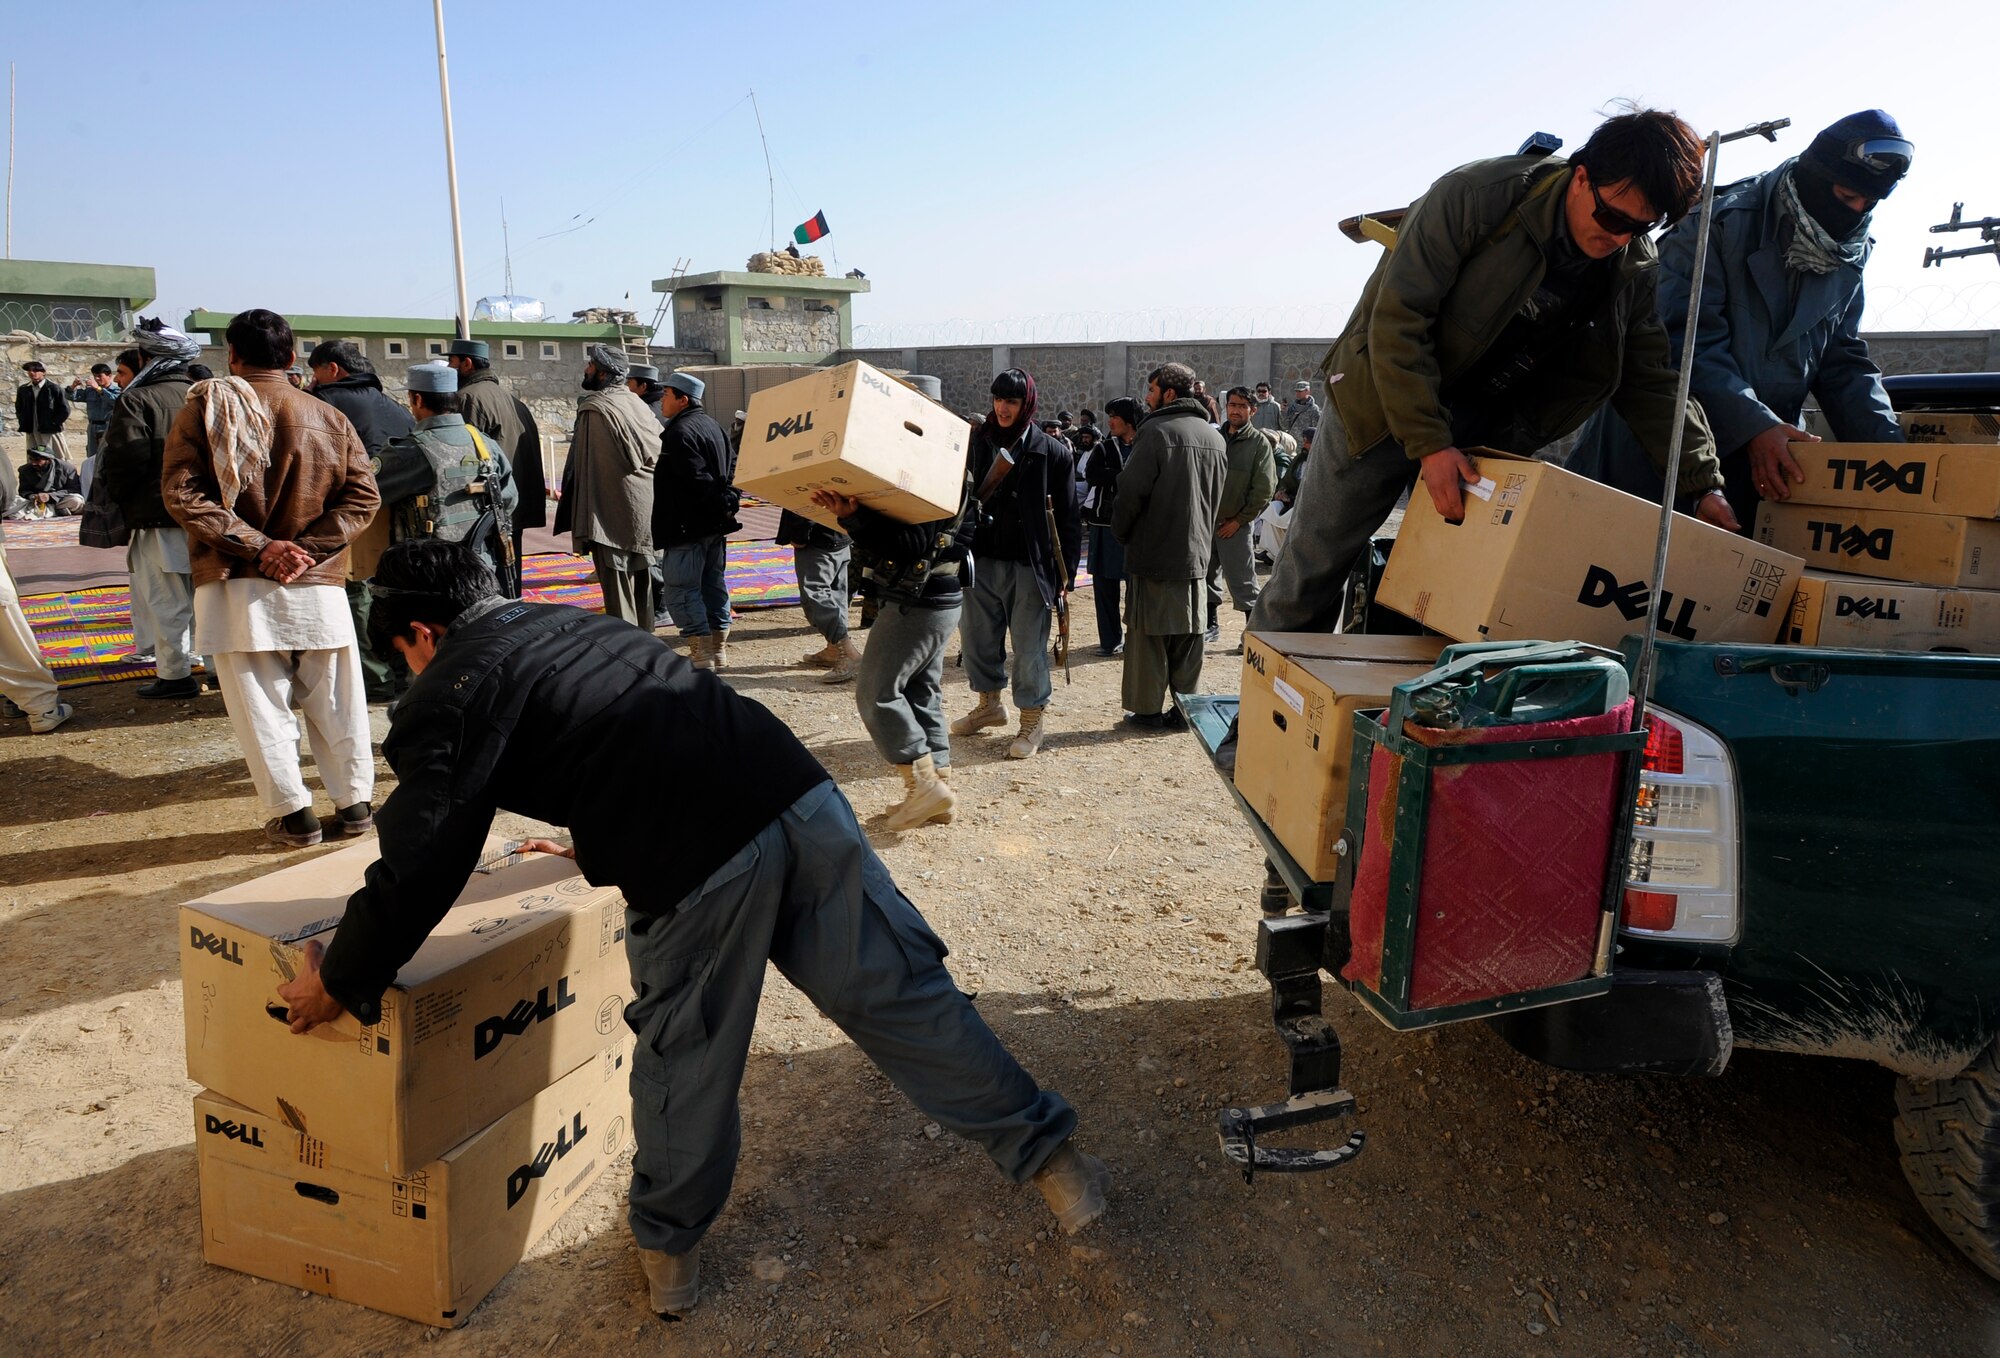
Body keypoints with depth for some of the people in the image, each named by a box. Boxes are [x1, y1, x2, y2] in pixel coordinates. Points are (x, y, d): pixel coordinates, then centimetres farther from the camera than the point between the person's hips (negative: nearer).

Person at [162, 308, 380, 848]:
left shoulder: (204, 409, -1)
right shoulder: (329, 418, 5)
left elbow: (181, 493, -9)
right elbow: (362, 496, -1)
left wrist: (255, 545, -11)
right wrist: (309, 549, -6)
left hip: (236, 585, -2)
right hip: (318, 585, 2)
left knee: (260, 705, 5)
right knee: (335, 701, 10)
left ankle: (292, 813, 8)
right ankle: (354, 803, 16)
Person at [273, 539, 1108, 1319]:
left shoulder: (449, 692, 6)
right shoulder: (566, 620, 27)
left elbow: (420, 866, 1)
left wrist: (340, 984, 17)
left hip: (696, 870, -6)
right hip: (797, 796, 6)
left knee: (684, 1060, 16)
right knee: (898, 992, 14)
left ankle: (669, 1251, 38)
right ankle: (1044, 1152, 23)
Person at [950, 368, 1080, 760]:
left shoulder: (1052, 452, -3)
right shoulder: (976, 443, 4)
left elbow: (1067, 518, -2)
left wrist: (1066, 574, -5)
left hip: (1029, 566, -4)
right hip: (981, 561, 4)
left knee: (1029, 647, 1)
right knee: (976, 638, 14)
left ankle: (1032, 720, 16)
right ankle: (990, 703, 34)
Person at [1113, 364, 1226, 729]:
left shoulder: (1156, 430, -13)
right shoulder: (1215, 438, 10)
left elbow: (1132, 491, -15)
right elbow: (1218, 499, 15)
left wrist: (1121, 532, 0)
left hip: (1153, 552, -6)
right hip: (1196, 554, 6)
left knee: (1147, 632, 3)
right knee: (1189, 634, 10)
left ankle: (1147, 709, 8)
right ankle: (1186, 708, 15)